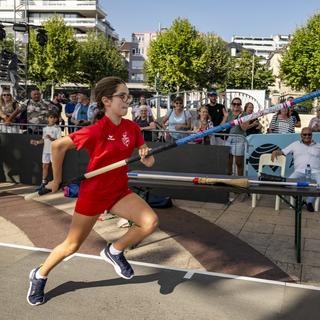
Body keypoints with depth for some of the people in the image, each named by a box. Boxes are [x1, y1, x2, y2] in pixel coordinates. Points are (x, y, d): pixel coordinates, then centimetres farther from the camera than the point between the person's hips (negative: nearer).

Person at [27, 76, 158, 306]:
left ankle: (115, 251, 9)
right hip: (93, 192, -4)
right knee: (72, 245, 8)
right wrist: (57, 179, -4)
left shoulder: (132, 128, -6)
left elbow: (149, 161, 1)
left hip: (119, 191, 5)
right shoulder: (97, 131, -22)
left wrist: (147, 157, -23)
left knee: (151, 222, -17)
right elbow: (58, 146, -13)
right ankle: (40, 275, 37)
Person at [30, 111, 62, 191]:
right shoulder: (45, 129, 11)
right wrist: (37, 142, 7)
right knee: (45, 166, 11)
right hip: (46, 150, 6)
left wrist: (52, 139, -29)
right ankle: (43, 183, 22)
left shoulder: (57, 128, -7)